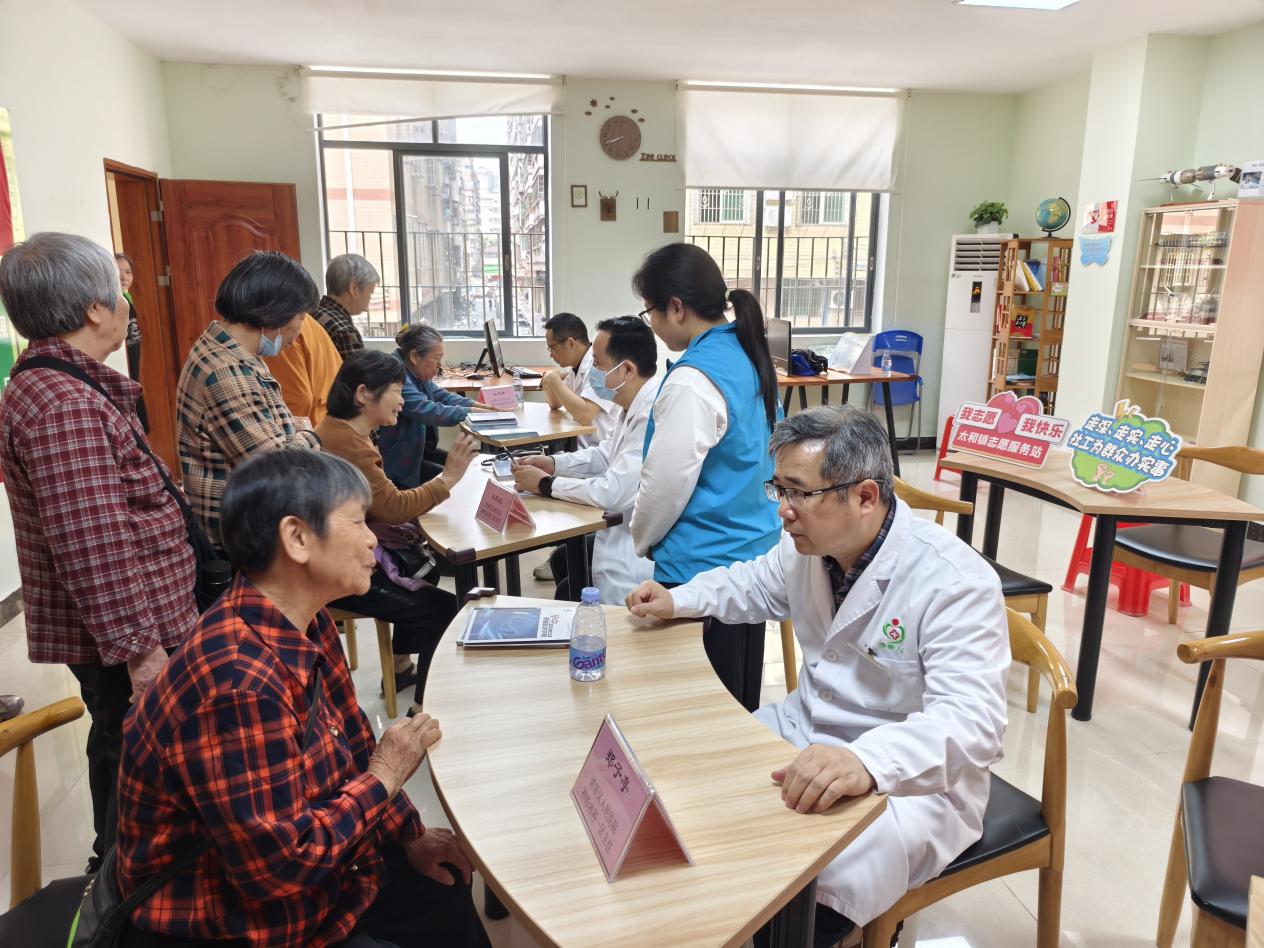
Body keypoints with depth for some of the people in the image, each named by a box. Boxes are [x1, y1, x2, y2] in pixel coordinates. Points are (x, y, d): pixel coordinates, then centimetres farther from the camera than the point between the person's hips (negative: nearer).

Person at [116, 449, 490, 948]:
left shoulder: (307, 625, -5)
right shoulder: (237, 684, -34)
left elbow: (352, 746, 8)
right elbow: (276, 865, -31)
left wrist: (410, 835, 3)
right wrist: (384, 776, -20)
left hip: (286, 871, 8)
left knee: (452, 897, 15)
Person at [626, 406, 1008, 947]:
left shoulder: (955, 582, -26)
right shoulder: (807, 543, -4)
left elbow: (973, 724, -36)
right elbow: (756, 585, 19)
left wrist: (865, 762, -55)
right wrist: (677, 600, 1)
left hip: (911, 778, -7)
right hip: (805, 735, 7)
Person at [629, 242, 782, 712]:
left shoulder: (692, 381, -22)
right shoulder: (746, 355, 6)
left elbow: (666, 485, -18)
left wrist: (642, 540, 2)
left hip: (702, 568, -9)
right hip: (753, 550, 9)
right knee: (739, 703, 21)